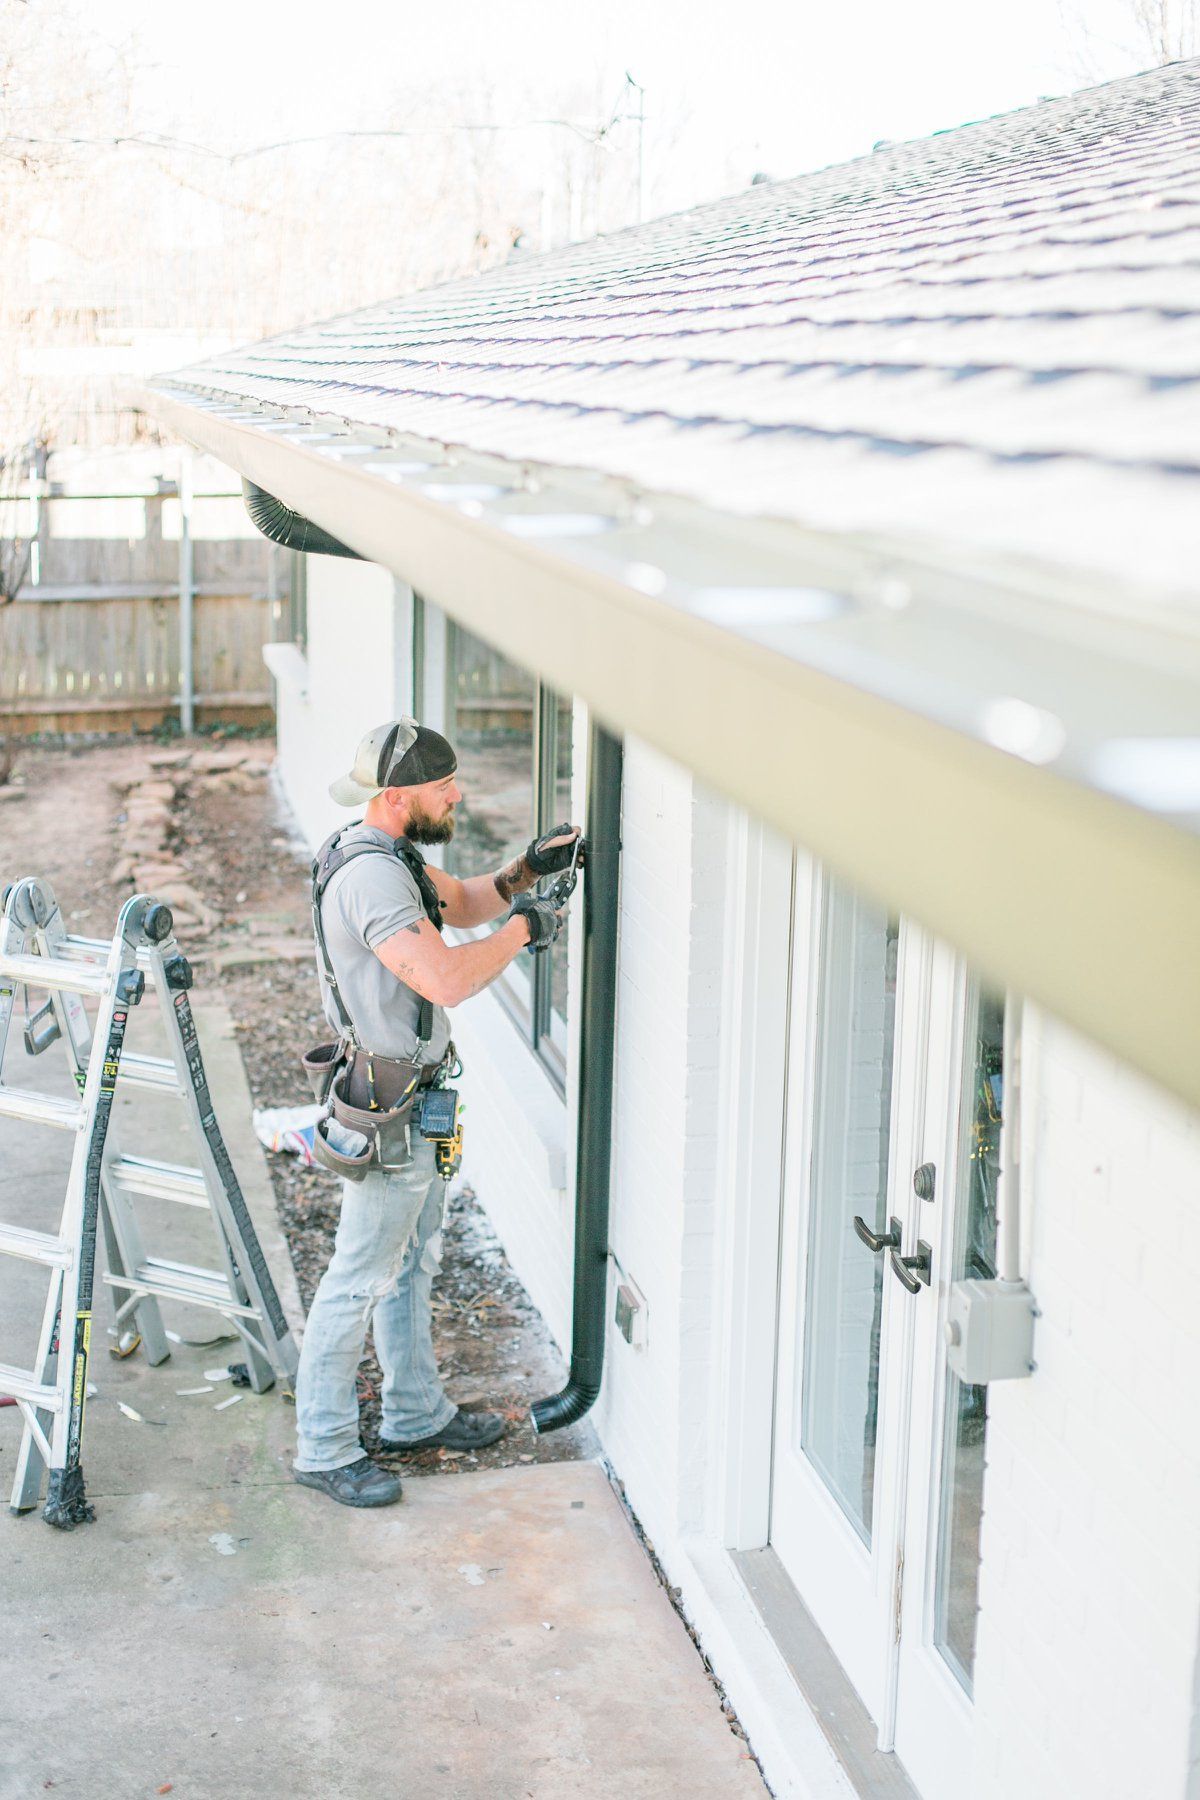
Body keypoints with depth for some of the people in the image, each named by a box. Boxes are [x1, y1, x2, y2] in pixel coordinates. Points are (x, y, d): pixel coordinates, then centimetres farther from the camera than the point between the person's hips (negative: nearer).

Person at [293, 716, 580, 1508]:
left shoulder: (389, 854, 7)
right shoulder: (370, 874, -27)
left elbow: (458, 903, 23)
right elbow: (448, 979, -36)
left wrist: (523, 872, 5)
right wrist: (522, 927, -21)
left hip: (417, 1095, 11)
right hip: (390, 1110, -11)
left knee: (412, 1263, 21)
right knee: (360, 1280, 0)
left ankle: (417, 1413, 36)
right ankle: (324, 1449, 11)